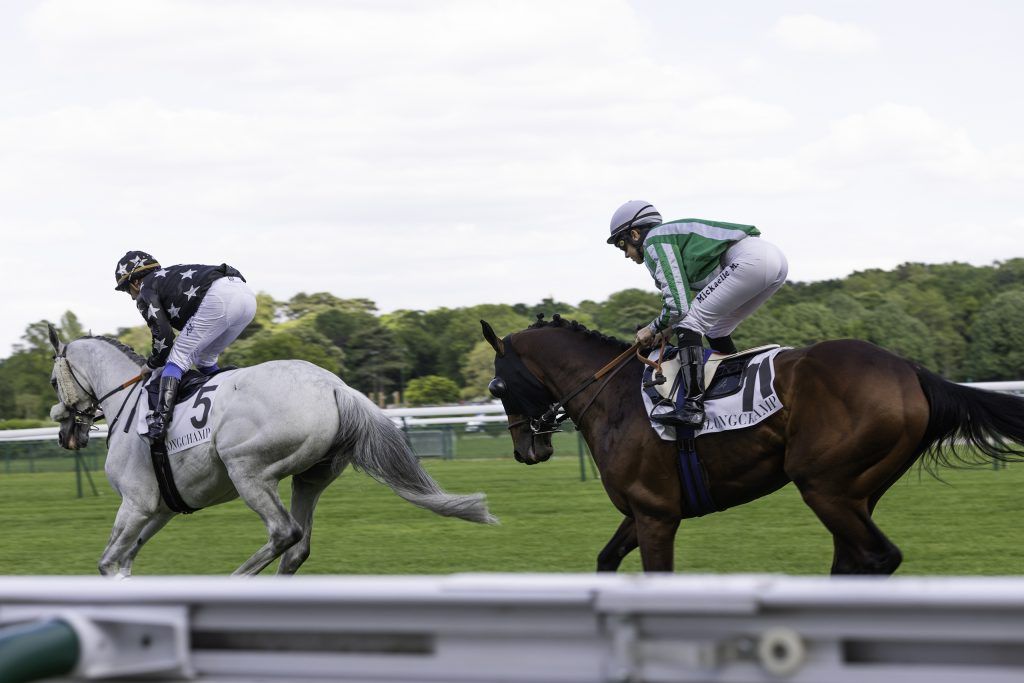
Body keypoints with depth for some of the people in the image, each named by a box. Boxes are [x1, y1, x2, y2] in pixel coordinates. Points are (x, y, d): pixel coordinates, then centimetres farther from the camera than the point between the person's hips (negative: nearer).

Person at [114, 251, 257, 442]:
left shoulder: (146, 291, 13)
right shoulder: (169, 275, 38)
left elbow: (163, 337, 4)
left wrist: (151, 365, 22)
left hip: (219, 296, -8)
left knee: (177, 357, -3)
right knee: (204, 358, 25)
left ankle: (159, 421, -16)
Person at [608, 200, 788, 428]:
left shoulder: (653, 241, 1)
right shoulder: (672, 234, 29)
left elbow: (678, 306, -6)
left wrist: (652, 330, 10)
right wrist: (665, 330, 22)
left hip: (750, 259, -10)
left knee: (690, 322, -9)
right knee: (716, 331, 21)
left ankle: (693, 407, -20)